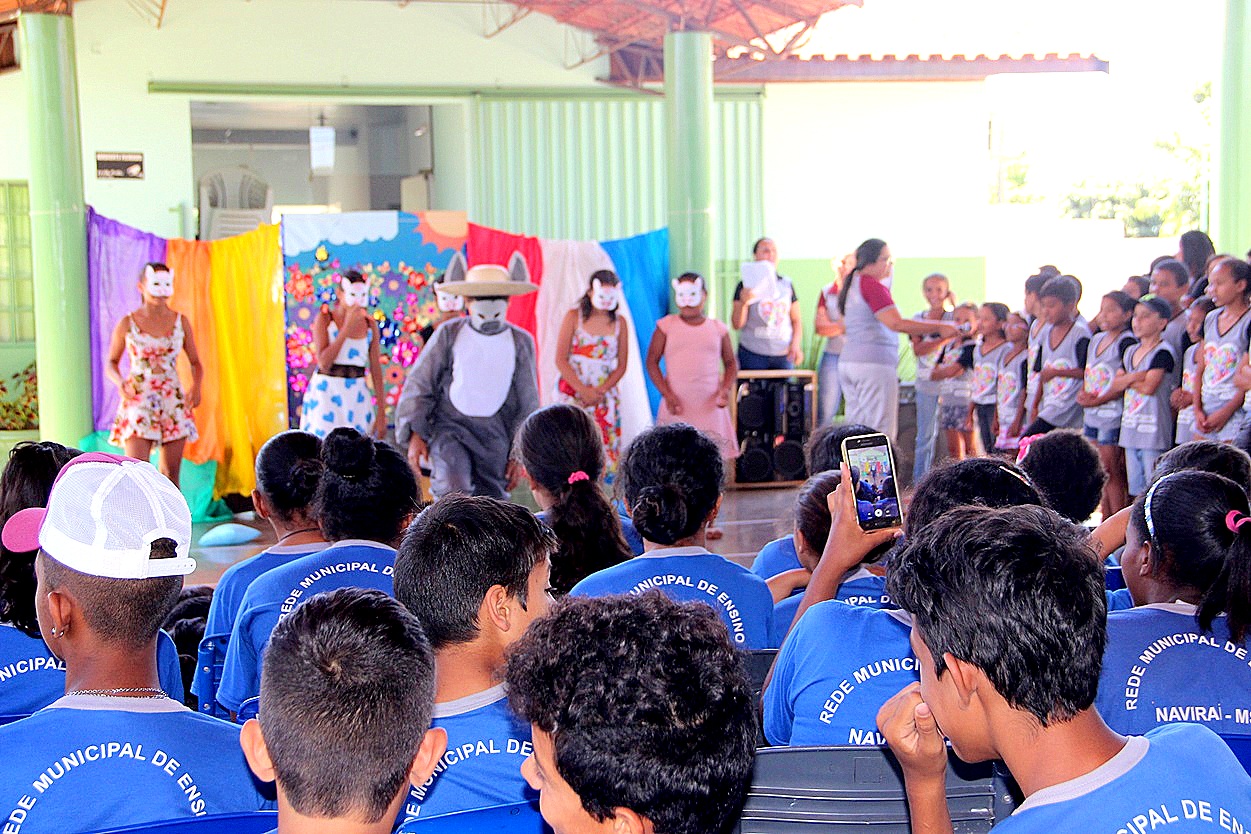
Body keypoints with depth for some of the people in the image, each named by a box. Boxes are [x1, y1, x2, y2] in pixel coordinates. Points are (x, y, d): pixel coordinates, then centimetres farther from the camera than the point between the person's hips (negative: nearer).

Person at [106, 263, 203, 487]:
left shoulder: (180, 322, 6)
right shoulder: (127, 324, 1)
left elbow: (195, 363, 12)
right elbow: (111, 363, 8)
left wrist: (196, 386, -9)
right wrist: (119, 382, -13)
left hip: (173, 401, 2)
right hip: (138, 401, -2)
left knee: (170, 473, 4)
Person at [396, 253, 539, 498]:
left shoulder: (521, 342, 5)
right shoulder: (449, 334, 1)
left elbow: (527, 403, 10)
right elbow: (419, 384, 4)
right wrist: (415, 435, -5)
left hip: (494, 434, 2)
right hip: (450, 425, -2)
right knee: (453, 495, -25)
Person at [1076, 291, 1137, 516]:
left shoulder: (1126, 342, -11)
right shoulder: (1096, 339, 14)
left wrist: (1096, 401, -17)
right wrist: (1083, 394, -1)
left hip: (1112, 416, -8)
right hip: (1091, 415, 8)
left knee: (1112, 473, -5)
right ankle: (1106, 520, 17)